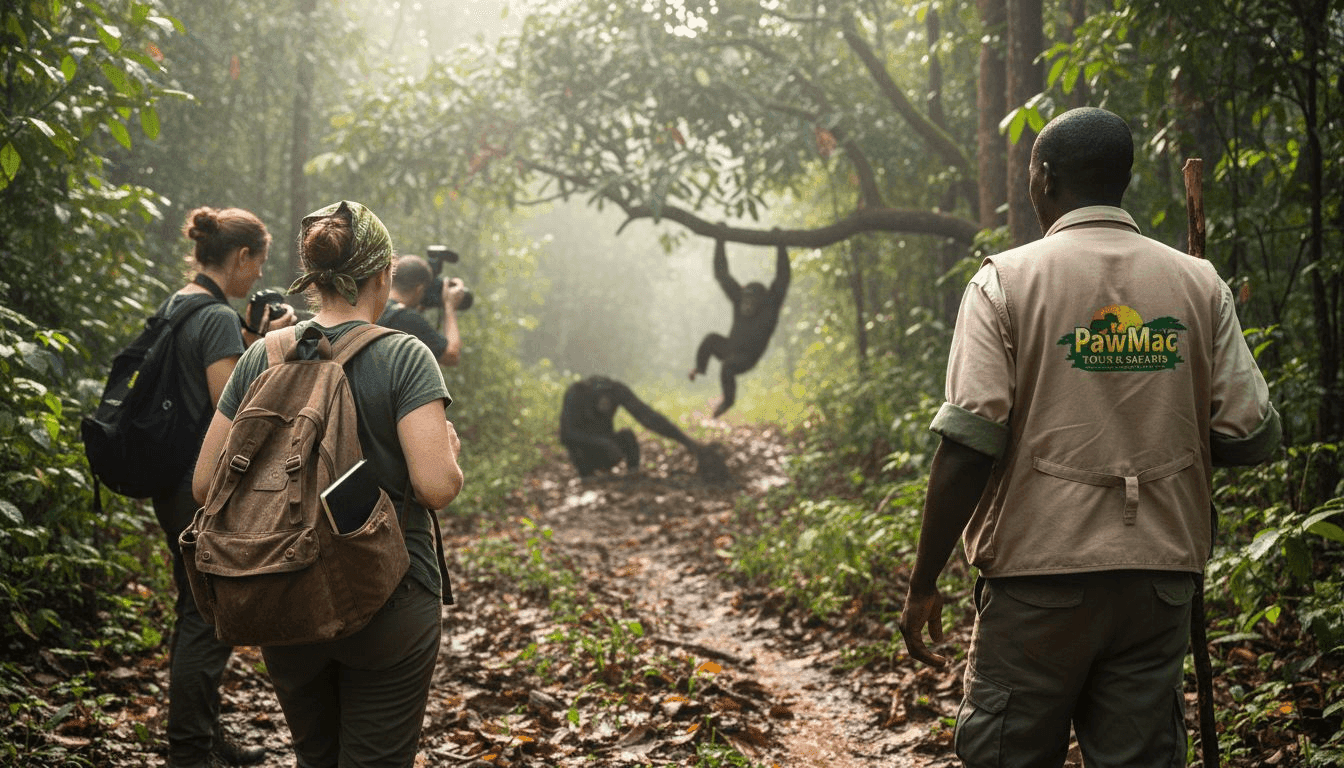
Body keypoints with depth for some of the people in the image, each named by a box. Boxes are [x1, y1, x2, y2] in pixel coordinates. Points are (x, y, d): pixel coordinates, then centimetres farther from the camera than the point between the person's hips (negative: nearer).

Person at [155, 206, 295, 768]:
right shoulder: (219, 317, -18)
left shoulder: (176, 305, 12)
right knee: (208, 621, -3)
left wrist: (253, 338, 13)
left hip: (176, 484, 10)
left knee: (196, 612, 18)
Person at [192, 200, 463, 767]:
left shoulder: (261, 358, 1)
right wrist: (451, 450, 0)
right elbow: (436, 486, -21)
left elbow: (205, 484, 2)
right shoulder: (404, 358, -12)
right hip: (387, 604, -4)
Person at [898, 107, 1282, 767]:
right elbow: (1252, 438, 2)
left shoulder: (1006, 282, -5)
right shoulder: (1199, 285, 5)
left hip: (1039, 573, -3)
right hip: (1160, 576, 3)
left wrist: (923, 584, -6)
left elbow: (968, 446, -12)